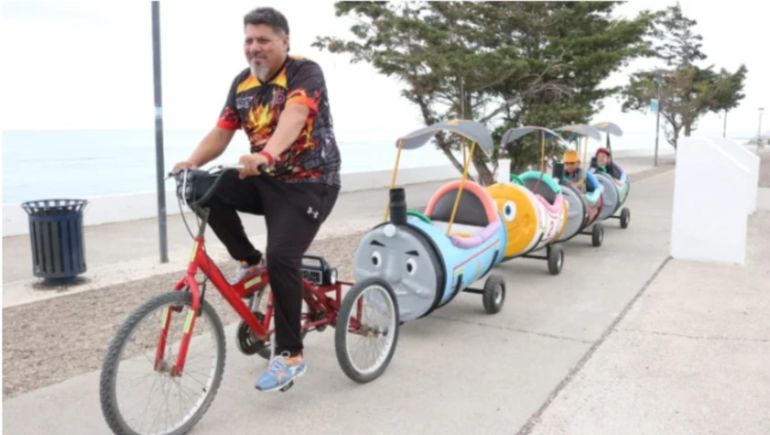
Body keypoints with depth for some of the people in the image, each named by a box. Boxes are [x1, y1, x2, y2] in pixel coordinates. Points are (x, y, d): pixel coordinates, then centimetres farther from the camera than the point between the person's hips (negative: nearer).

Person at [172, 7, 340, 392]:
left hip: (310, 183, -6)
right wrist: (192, 162, -16)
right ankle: (250, 261, 4)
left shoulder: (305, 72, -14)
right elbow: (221, 133, 2)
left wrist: (266, 154, -52)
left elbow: (294, 116, -34)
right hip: (266, 180, 6)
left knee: (281, 257, -22)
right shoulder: (242, 83, 6)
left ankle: (290, 355, -6)